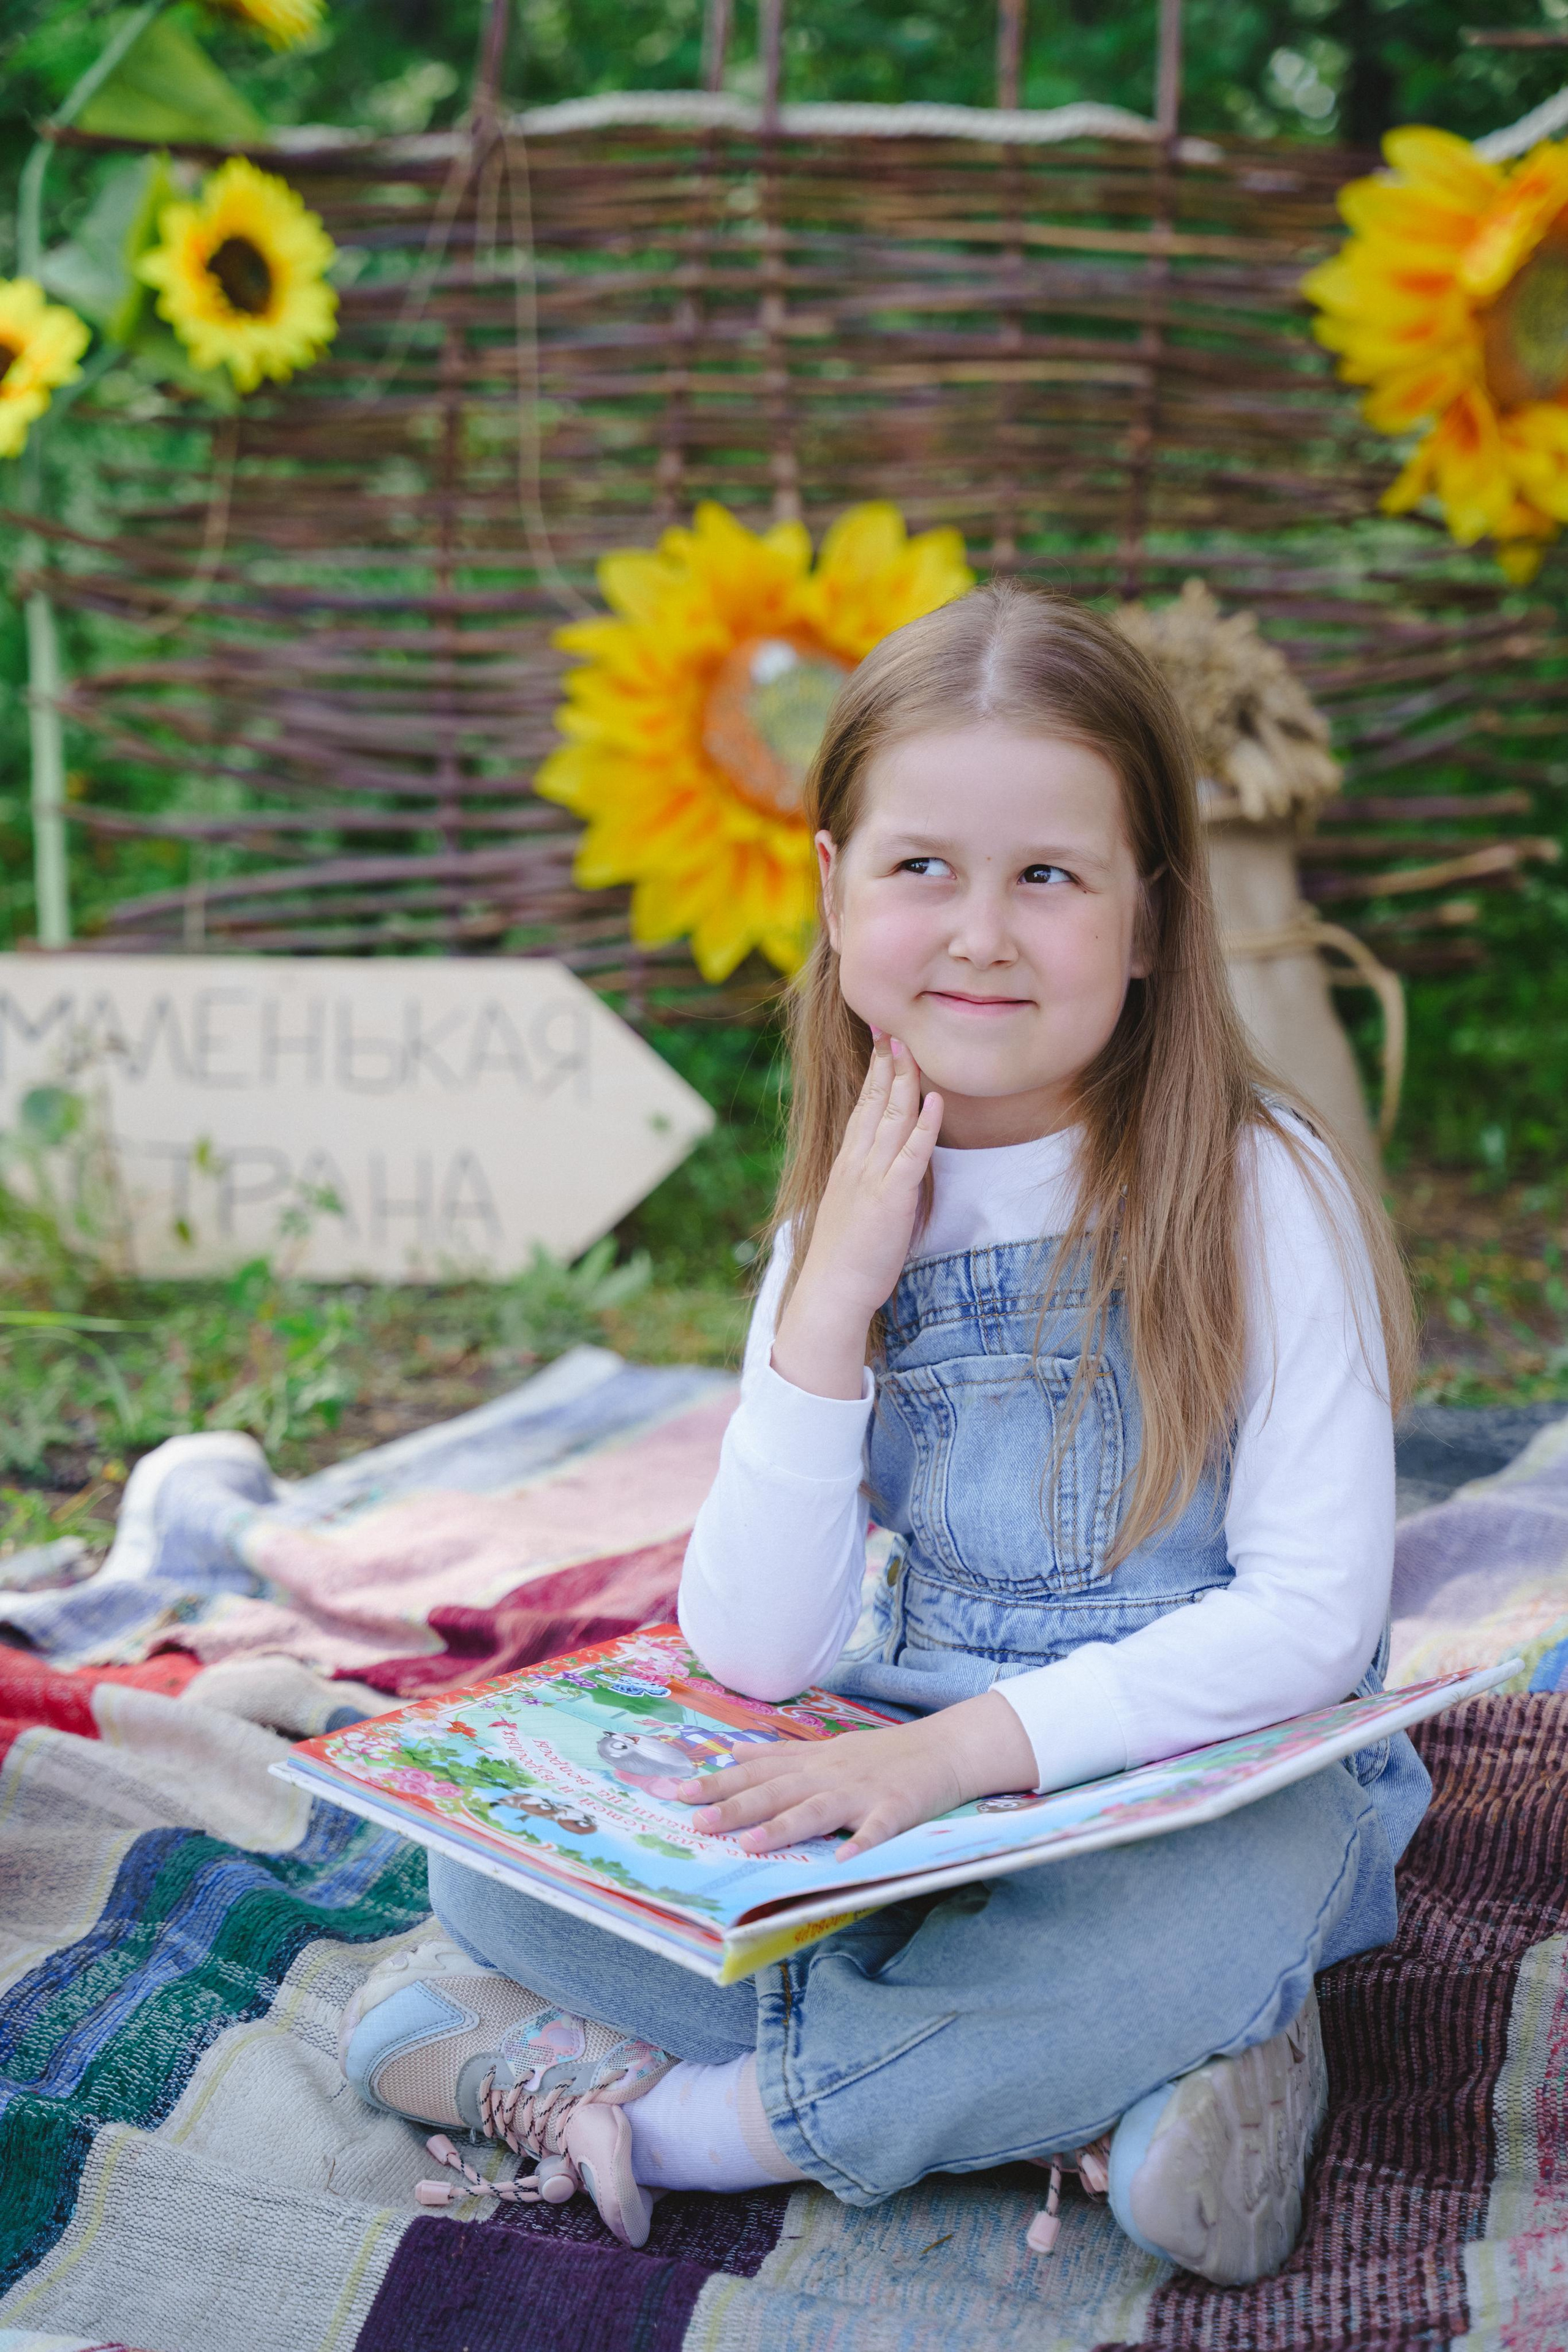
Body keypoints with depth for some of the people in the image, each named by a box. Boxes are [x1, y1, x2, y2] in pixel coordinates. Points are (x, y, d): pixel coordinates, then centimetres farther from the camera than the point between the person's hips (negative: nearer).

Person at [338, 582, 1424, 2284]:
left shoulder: (1257, 1190, -12)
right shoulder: (852, 1216, 1)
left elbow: (1316, 1615, -17)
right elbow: (756, 1656, -7)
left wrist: (967, 1743, -27)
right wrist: (833, 1297, -17)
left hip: (1211, 1785, -4)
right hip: (911, 1790, 4)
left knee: (1212, 1926, -38)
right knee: (491, 1845, -13)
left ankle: (671, 2114, -19)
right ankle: (1074, 2081, -17)